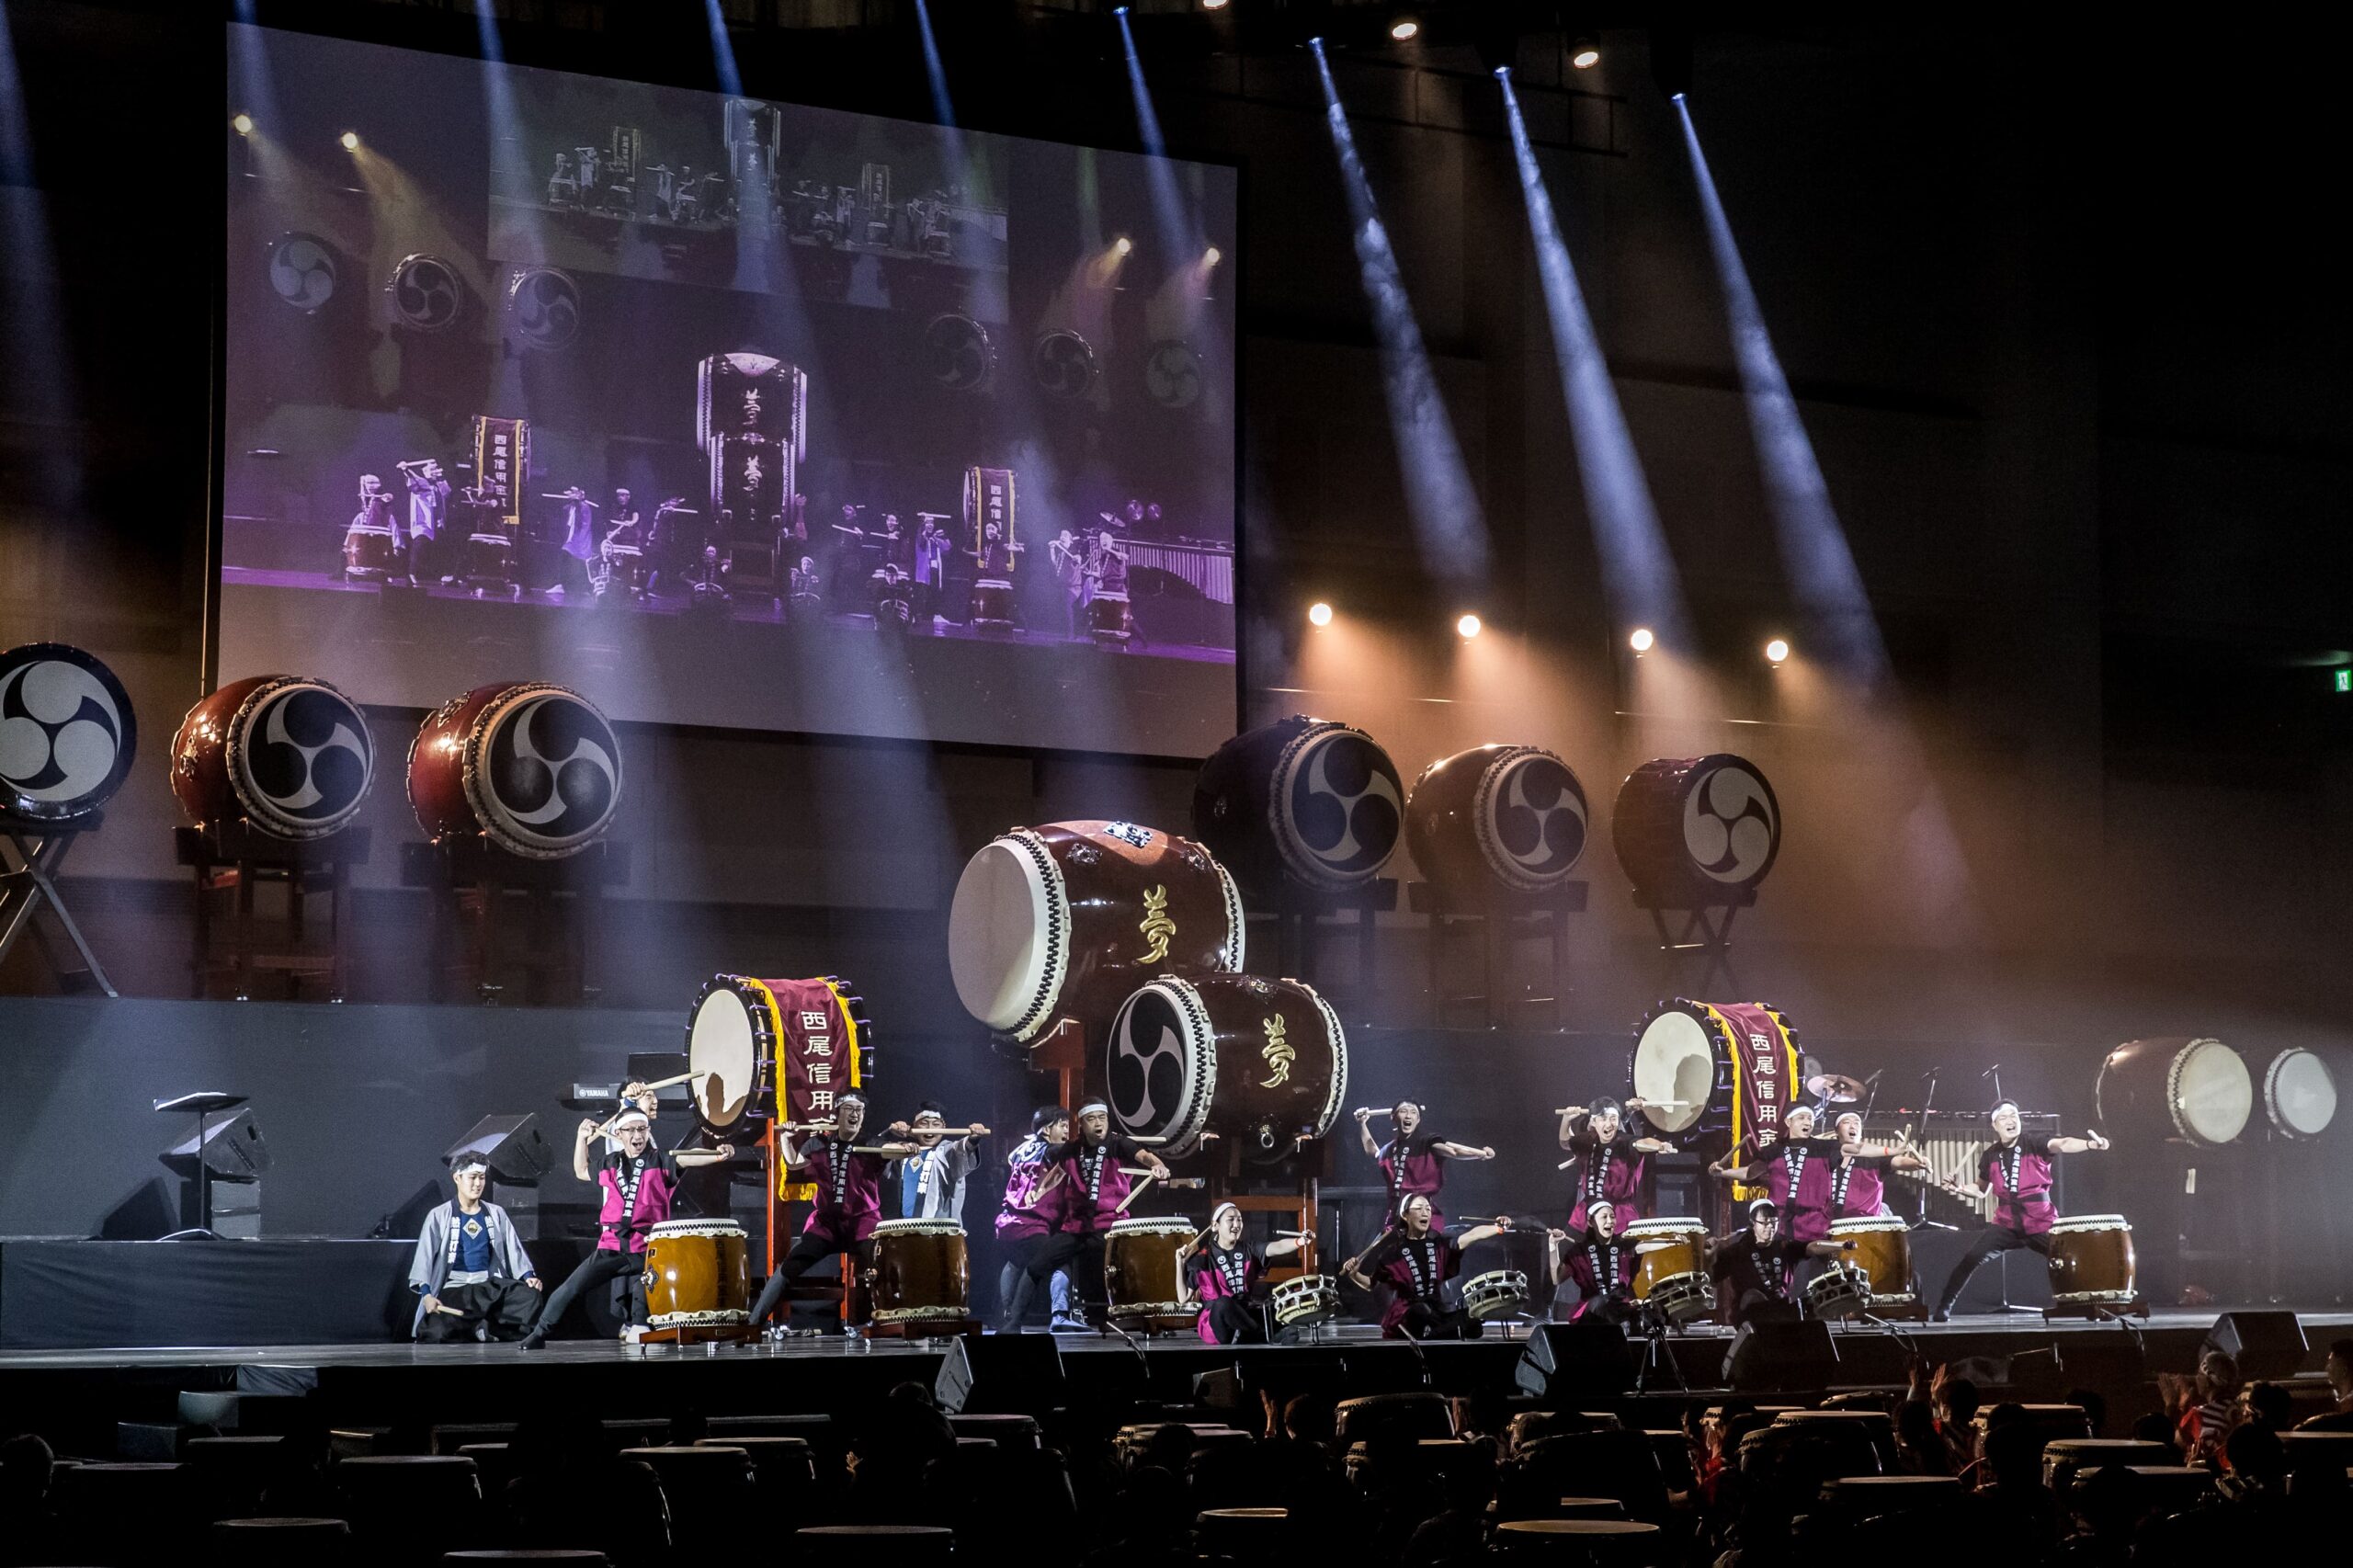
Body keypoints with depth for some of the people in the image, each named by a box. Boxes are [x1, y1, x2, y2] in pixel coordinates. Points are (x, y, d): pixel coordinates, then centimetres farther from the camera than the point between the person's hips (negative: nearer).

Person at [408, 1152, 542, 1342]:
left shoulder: (496, 1214, 15)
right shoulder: (439, 1217, 5)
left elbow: (514, 1250, 10)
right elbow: (425, 1256, -2)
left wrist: (528, 1275, -8)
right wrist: (426, 1293, -16)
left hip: (490, 1284, 3)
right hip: (454, 1287, -3)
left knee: (530, 1295, -26)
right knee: (437, 1333, -30)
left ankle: (488, 1325, -16)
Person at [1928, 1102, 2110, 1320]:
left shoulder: (2033, 1143, -9)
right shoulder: (1990, 1155, 5)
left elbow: (2061, 1145, -29)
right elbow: (1980, 1190, 19)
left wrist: (2090, 1144, -49)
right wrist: (1960, 1187, -2)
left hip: (2042, 1224, -2)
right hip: (2006, 1224, 2)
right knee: (1970, 1259, -12)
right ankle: (1943, 1309, -2)